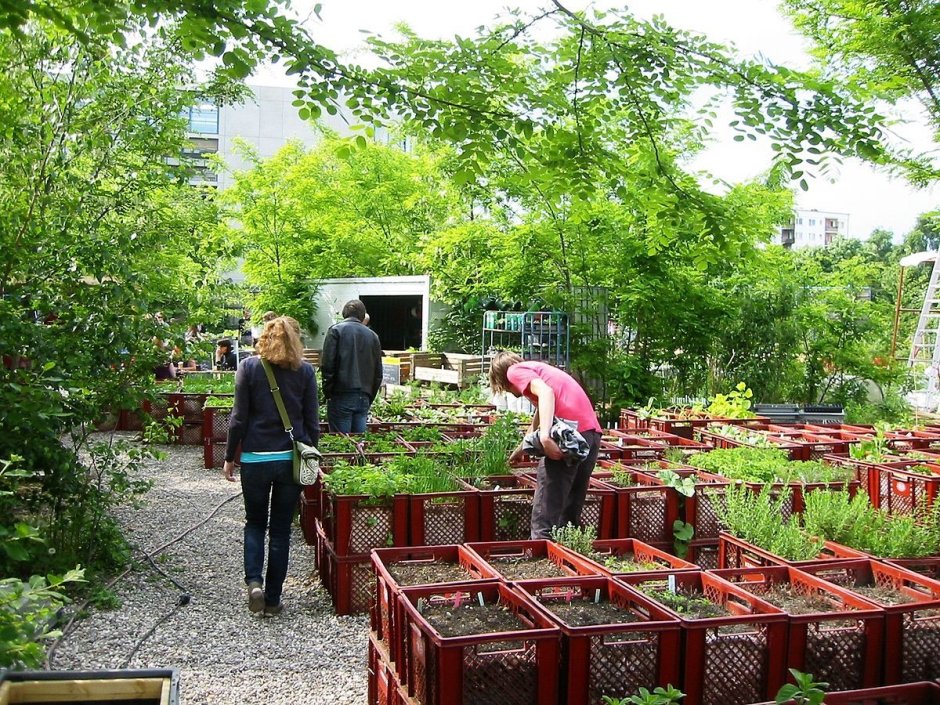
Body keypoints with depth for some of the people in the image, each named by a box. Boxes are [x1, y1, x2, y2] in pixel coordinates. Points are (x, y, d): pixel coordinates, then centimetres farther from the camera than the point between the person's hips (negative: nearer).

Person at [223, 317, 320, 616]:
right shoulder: (305, 371, -1)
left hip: (255, 459, -1)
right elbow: (312, 420, 2)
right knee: (281, 529, 11)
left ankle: (254, 581, -2)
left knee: (255, 523, 18)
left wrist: (229, 457, 5)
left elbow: (239, 417, -4)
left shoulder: (249, 367, -4)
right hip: (291, 459, 1)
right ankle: (273, 599, 15)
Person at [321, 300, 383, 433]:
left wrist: (328, 392, 1)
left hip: (342, 397, -4)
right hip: (364, 398, 4)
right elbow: (378, 373, 15)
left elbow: (327, 365, -8)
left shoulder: (336, 330, 0)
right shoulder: (373, 335, 14)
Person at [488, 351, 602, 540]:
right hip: (592, 432, 9)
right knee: (571, 510, 18)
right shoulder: (537, 369, 34)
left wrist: (545, 437, -26)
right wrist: (522, 448, 65)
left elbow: (546, 392, -14)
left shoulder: (515, 370, 8)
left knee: (546, 509, -2)